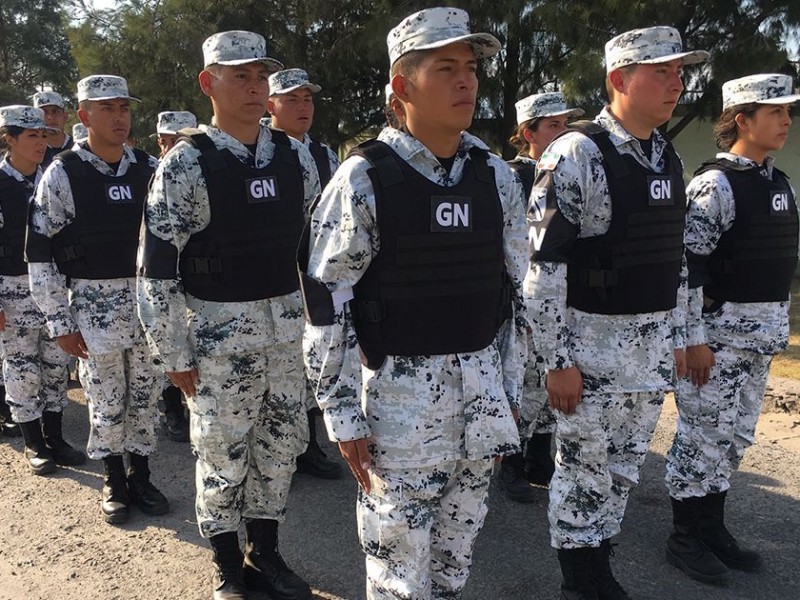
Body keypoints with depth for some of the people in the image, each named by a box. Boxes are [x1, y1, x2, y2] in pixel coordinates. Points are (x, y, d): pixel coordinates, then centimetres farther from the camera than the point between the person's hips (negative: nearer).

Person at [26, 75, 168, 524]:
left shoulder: (149, 169, 2)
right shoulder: (62, 175, -8)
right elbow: (40, 254, -7)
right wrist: (61, 323, -9)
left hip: (149, 299, 3)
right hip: (95, 303, -3)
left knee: (145, 396, 12)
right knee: (107, 401, 7)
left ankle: (141, 476, 29)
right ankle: (114, 481, 27)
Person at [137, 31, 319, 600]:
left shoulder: (295, 156, 4)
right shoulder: (186, 163, -10)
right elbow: (156, 268, -10)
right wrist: (175, 354, -9)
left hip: (289, 327, 5)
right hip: (220, 332, -4)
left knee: (280, 445, 14)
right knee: (223, 453, 7)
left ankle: (265, 554, 34)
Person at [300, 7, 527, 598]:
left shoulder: (497, 177, 4)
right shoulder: (364, 179, -11)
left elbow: (516, 289, 11)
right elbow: (326, 302, -10)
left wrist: (510, 391, 11)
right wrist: (343, 415, -9)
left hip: (481, 386, 5)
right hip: (400, 389, -4)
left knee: (459, 543, 19)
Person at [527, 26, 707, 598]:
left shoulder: (668, 158, 9)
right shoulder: (576, 154, -15)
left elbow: (675, 258, 16)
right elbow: (543, 266, -18)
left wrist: (677, 338, 14)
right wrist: (559, 361, -18)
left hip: (652, 345, 7)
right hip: (593, 341, -7)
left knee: (624, 467, 17)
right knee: (584, 470, 7)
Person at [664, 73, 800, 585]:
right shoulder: (715, 185, -14)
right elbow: (686, 267, -18)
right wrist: (694, 340, -19)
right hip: (718, 331, -8)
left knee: (736, 437, 15)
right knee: (703, 436, 0)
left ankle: (713, 528, 28)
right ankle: (685, 538, 14)